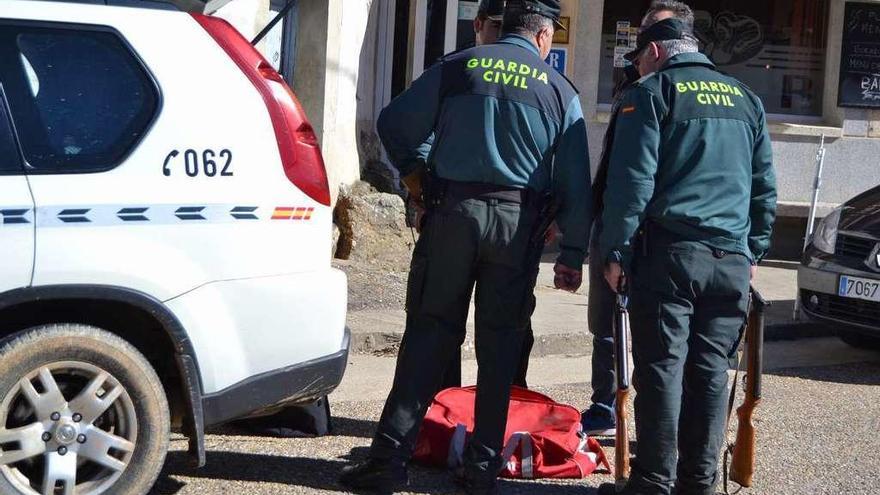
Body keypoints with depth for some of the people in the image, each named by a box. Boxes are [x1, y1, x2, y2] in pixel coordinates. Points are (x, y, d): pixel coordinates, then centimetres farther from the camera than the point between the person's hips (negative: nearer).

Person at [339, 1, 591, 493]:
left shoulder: (458, 68, 6)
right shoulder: (559, 90, 6)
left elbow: (394, 121, 7)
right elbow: (576, 184, 4)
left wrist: (412, 170, 22)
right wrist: (572, 255, 7)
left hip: (452, 213, 0)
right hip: (518, 224, 0)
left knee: (429, 333, 5)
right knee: (499, 345, 8)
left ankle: (392, 453, 2)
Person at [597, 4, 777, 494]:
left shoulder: (651, 93, 2)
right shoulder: (746, 99, 19)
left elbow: (631, 180, -7)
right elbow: (765, 186, 20)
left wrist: (617, 251, -4)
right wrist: (754, 251, 23)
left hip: (669, 252, -5)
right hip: (732, 259, 5)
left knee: (662, 369, -2)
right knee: (711, 371, 8)